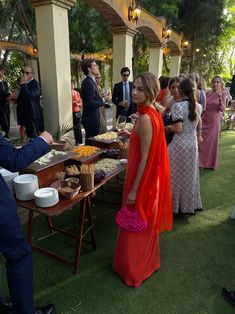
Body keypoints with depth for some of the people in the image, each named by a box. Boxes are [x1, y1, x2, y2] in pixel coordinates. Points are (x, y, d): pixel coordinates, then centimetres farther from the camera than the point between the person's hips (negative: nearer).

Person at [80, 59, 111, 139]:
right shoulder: (88, 83, -18)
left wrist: (102, 98, 6)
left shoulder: (90, 81, 13)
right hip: (91, 120, -10)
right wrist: (104, 100, -13)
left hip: (92, 118, 10)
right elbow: (91, 104, -24)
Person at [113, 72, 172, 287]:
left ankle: (134, 270, 33)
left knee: (135, 227, 10)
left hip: (142, 180, -9)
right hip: (151, 178, 9)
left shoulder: (145, 118, -24)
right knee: (145, 225, 25)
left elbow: (144, 158, -24)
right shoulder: (153, 113, 5)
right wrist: (132, 135, 10)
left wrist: (134, 190, -19)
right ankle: (147, 262, 47)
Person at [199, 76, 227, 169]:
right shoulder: (207, 94, 4)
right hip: (204, 121, 2)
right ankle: (201, 161, 17)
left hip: (214, 122, -2)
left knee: (212, 142, 5)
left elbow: (222, 109, -13)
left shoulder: (222, 94, -3)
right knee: (202, 141, 3)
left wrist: (220, 98, -26)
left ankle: (211, 163, 18)